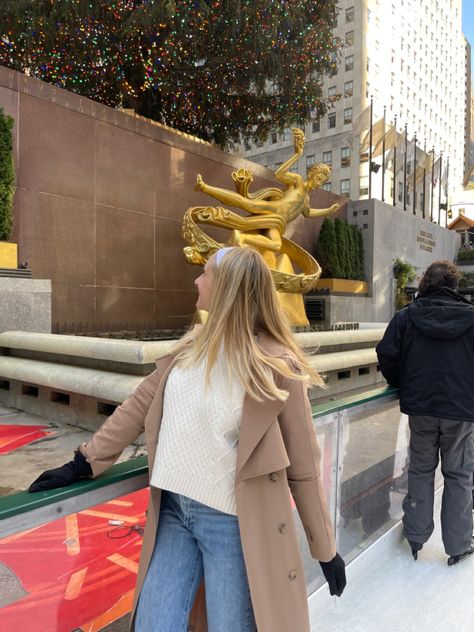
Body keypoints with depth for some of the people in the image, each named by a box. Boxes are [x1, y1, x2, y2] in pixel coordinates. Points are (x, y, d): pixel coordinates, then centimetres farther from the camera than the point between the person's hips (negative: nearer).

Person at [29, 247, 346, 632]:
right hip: (173, 511, 5)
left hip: (232, 523, -5)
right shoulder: (191, 346, 1)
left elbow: (303, 467, -9)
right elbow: (141, 404, 8)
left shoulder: (276, 365, -16)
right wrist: (84, 464, 9)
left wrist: (325, 549, -1)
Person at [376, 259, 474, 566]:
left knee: (420, 470, 16)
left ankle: (415, 537, 26)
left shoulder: (407, 316, -5)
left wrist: (401, 384, 10)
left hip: (420, 406, 1)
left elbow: (387, 355, -8)